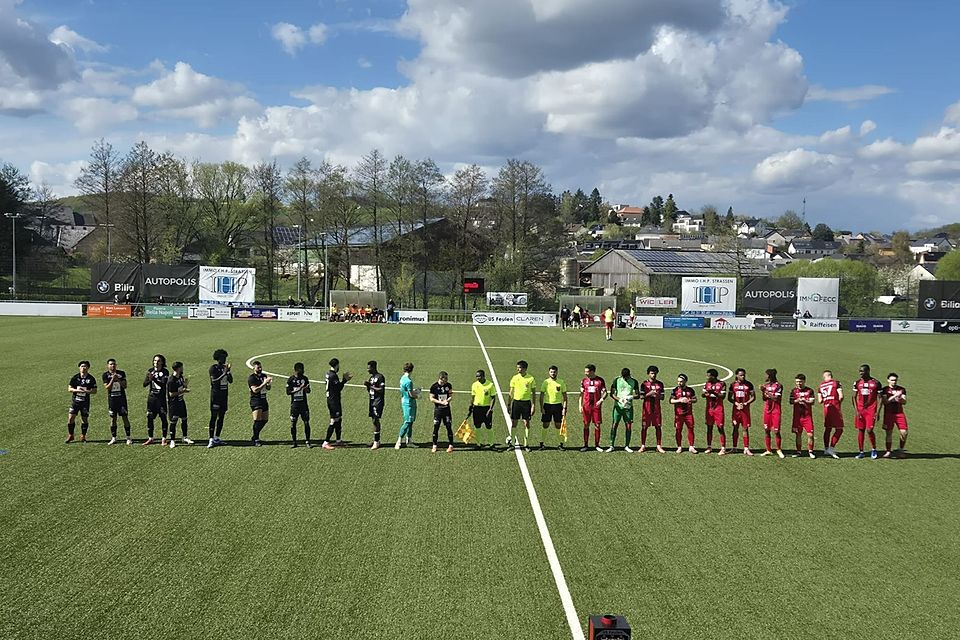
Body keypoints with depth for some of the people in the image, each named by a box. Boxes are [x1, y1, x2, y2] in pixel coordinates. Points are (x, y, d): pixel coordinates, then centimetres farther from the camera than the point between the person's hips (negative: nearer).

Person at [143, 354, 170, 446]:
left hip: (161, 397, -3)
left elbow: (163, 384, -17)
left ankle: (164, 439, 7)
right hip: (151, 397, 3)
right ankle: (150, 438, 14)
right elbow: (144, 384, -1)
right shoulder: (150, 371, 6)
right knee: (149, 418, 4)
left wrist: (154, 379, -29)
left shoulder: (165, 372, -4)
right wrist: (149, 380, -21)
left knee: (163, 418, -2)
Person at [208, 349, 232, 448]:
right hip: (215, 395, -7)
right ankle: (211, 439, -9)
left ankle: (217, 438, 16)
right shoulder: (213, 368, -8)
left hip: (224, 395, 7)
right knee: (213, 417, -8)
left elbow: (231, 381, 9)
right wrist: (224, 373, -23)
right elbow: (214, 381, -19)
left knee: (221, 417, 9)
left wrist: (229, 371, -6)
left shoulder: (225, 367, 11)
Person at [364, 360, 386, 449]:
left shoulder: (380, 377, -11)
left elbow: (381, 390, -18)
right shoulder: (371, 377, 16)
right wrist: (367, 385, 2)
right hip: (372, 401, 9)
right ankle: (376, 440, 14)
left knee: (375, 420, -11)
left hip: (378, 402, -9)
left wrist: (371, 386, -16)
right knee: (374, 420, 9)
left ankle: (376, 442, -9)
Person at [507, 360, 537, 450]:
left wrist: (533, 406, -3)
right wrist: (509, 405, 3)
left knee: (526, 423, 1)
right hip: (516, 402, 1)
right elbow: (511, 393, 7)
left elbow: (533, 393, 2)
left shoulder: (531, 379, -2)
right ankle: (516, 440, 17)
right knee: (514, 423, 0)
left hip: (526, 402, -1)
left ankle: (526, 444, 8)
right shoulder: (514, 378, 2)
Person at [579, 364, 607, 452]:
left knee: (597, 425, 1)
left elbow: (604, 392, 2)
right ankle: (585, 445, 8)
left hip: (597, 406, -1)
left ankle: (597, 445, 10)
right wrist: (580, 405, 0)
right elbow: (581, 394, 9)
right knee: (586, 425, 2)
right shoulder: (584, 381, 6)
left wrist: (601, 400, -17)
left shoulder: (600, 380, 0)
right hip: (586, 406, 1)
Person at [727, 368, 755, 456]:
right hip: (736, 409, 1)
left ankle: (746, 449, 0)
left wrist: (745, 404, -11)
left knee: (745, 428, -2)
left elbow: (753, 397, 2)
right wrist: (736, 404, -10)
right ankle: (734, 448, 14)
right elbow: (729, 397, 6)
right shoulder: (733, 385, 2)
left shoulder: (749, 384, 0)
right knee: (735, 428, 7)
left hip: (745, 409, -1)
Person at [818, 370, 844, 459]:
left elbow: (820, 401, 7)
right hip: (835, 408, -5)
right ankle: (831, 448, -4)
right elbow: (841, 396, -9)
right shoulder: (836, 383, -1)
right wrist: (838, 403, 8)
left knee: (827, 428, 14)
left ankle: (826, 449, 18)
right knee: (839, 429, 3)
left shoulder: (820, 386, 10)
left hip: (826, 408, 5)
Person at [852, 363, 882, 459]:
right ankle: (861, 452, 12)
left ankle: (874, 450, 10)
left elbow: (879, 398, 0)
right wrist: (856, 411, -1)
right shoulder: (857, 382, 6)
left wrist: (877, 412, -8)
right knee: (860, 430, 3)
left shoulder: (876, 383, -1)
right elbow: (854, 397, 9)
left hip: (871, 410, -3)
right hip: (860, 410, 3)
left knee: (869, 430, -11)